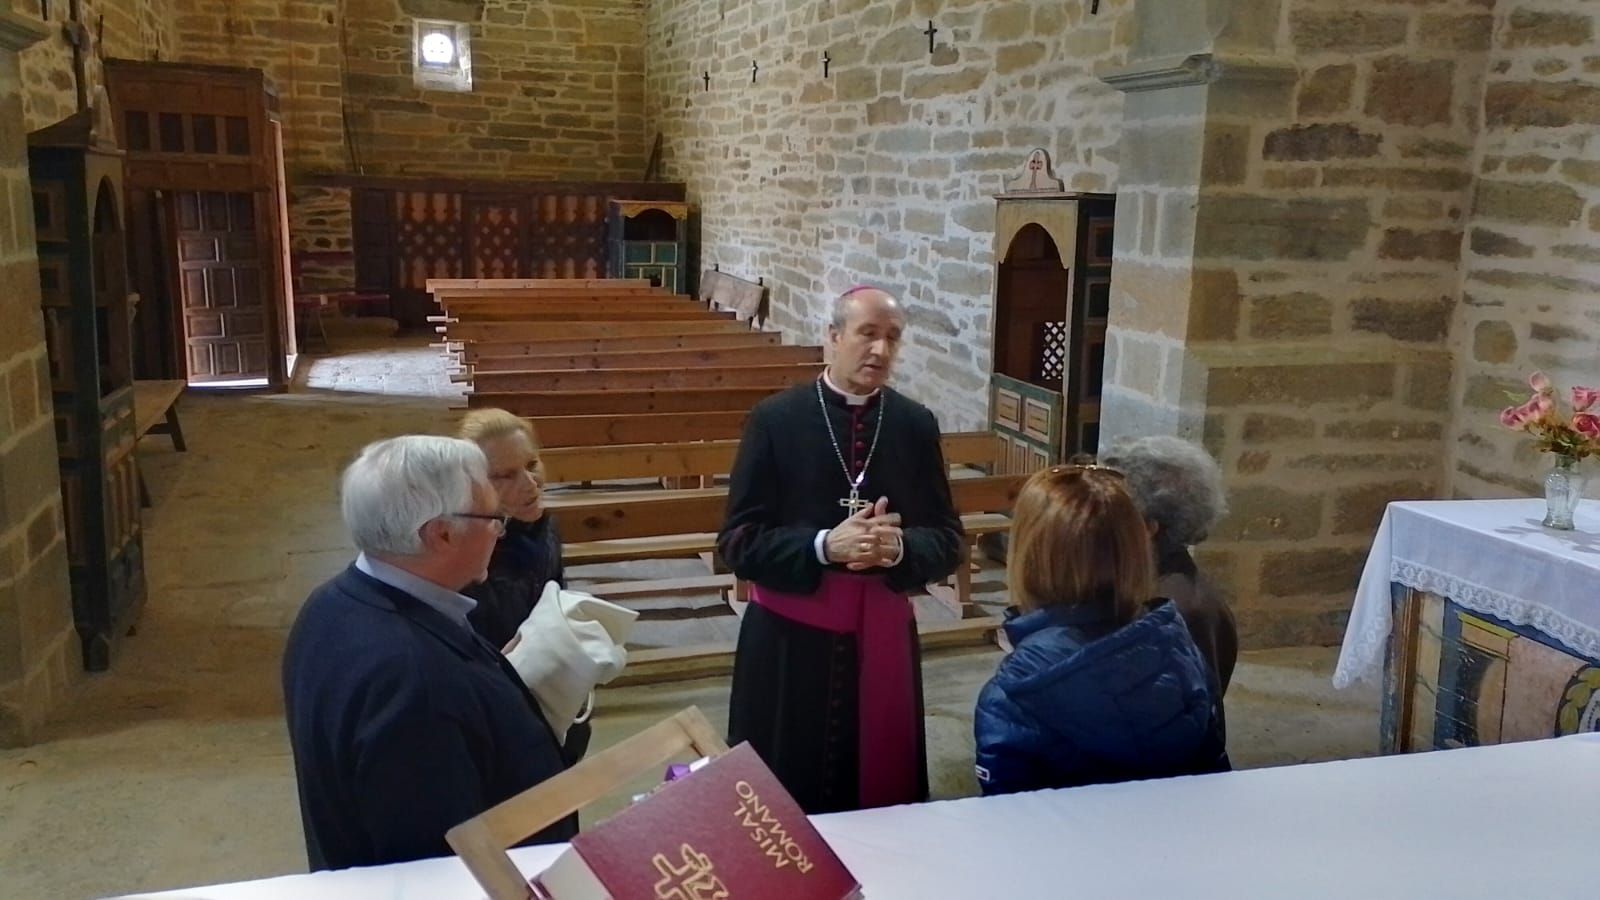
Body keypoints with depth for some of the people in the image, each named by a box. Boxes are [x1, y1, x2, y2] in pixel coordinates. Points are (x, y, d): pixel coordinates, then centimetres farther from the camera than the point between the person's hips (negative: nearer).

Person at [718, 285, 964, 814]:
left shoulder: (916, 425, 2)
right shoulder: (775, 420, -6)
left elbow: (947, 541, 4)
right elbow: (739, 542, -8)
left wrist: (899, 547, -18)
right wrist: (826, 545, -22)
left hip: (883, 636, 2)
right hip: (791, 637, -2)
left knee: (881, 790, 12)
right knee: (784, 796, 8)